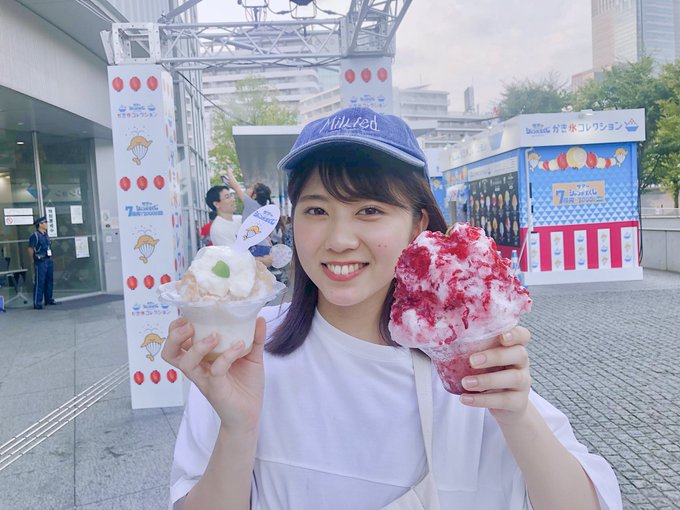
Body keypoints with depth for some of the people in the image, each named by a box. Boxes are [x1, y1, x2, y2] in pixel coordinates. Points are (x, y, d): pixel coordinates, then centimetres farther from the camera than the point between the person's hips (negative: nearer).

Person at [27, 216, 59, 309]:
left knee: (50, 281, 13)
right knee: (39, 282, -5)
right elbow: (30, 249, -11)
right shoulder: (35, 236, -12)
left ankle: (49, 299, 24)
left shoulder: (46, 234, 12)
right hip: (40, 262, -8)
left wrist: (50, 258, 16)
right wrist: (35, 259, -3)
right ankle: (37, 303, -1)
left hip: (49, 260, 8)